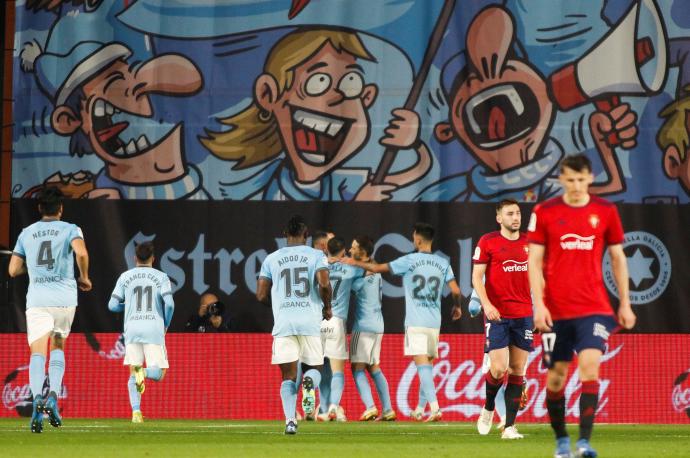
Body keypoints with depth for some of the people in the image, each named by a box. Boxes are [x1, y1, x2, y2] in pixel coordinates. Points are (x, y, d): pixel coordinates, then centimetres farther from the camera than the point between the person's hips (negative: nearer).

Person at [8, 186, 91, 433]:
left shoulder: (27, 233, 12)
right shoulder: (70, 229, 4)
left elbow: (13, 269, 11)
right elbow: (81, 252, -16)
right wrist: (84, 277, 0)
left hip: (36, 298, 0)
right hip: (64, 297, 0)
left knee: (37, 353, -5)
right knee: (58, 347, 19)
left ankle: (37, 399, -29)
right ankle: (53, 395, -3)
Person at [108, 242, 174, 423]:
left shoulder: (125, 277, 8)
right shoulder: (161, 277, 3)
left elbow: (112, 305, 5)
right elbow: (169, 303, -9)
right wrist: (166, 325, 8)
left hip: (132, 329, 2)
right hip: (154, 329, -2)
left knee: (132, 374, 7)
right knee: (158, 373, 3)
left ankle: (136, 411, -11)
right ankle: (143, 372, -31)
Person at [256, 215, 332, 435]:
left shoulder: (271, 259, 11)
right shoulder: (316, 255, 5)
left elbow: (261, 295, 8)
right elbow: (324, 283, -11)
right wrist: (327, 307, 6)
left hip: (283, 323, 1)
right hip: (310, 322, -1)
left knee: (288, 376, 5)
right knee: (314, 368, 14)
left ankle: (290, 420, -16)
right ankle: (310, 381, -23)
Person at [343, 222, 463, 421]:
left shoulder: (409, 261, -4)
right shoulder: (443, 264, 7)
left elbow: (378, 268, 1)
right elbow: (456, 290, 5)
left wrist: (355, 263, 16)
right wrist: (457, 307, 26)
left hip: (415, 322, -5)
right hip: (434, 322, 5)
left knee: (422, 365, -10)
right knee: (428, 365, 15)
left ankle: (435, 407, -24)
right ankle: (420, 409, 23)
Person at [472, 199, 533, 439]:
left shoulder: (529, 243, 10)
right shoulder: (487, 242, -1)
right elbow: (477, 276, -3)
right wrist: (487, 304, -17)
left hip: (524, 315, 4)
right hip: (497, 315, -4)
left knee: (517, 370, 1)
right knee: (499, 368, -11)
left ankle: (510, 426, 4)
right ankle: (488, 408, 18)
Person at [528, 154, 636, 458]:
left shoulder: (605, 211, 4)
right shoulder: (544, 213, 0)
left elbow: (618, 258, 11)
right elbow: (534, 261, 1)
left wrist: (625, 303, 10)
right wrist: (538, 304, -9)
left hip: (594, 307, 0)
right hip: (555, 309, 0)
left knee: (590, 365, -17)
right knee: (557, 374, 5)